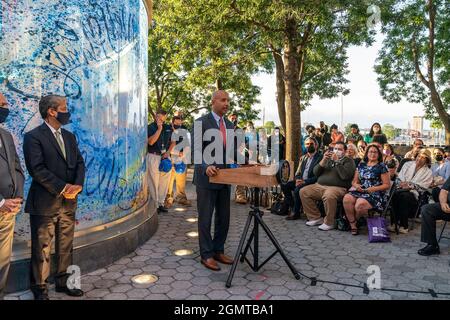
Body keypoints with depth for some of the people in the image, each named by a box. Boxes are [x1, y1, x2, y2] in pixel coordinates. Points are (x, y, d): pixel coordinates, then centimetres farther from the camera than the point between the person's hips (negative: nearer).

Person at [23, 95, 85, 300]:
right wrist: (62, 188, -17)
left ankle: (63, 282, 29)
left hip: (69, 202, 6)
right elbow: (37, 169, -17)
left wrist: (77, 185, -8)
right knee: (42, 248, 6)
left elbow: (80, 163, 9)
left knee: (65, 246, 14)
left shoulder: (69, 136, 13)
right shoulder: (33, 137, -9)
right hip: (45, 203, -6)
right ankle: (40, 288, 21)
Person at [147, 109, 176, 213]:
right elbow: (151, 142, -17)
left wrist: (168, 152, 0)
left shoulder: (168, 128, 12)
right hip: (153, 157, -5)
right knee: (154, 182, -1)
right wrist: (159, 128, -17)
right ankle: (155, 205, 7)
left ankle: (161, 203, 20)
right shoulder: (150, 127, -4)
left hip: (165, 157, 5)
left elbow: (173, 142, 16)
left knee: (165, 181, 8)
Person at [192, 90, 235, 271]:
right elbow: (196, 151, -15)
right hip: (206, 177, -6)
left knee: (223, 217, 12)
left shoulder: (229, 125, 13)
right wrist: (206, 167, -31)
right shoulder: (201, 123, -8)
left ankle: (218, 251, 26)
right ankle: (206, 255, 15)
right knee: (205, 219, 3)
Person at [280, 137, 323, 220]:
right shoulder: (303, 158, 17)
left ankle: (296, 213, -14)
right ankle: (292, 207, -3)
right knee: (285, 186, -13)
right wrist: (298, 179, -6)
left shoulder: (320, 157, -6)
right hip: (301, 181, 7)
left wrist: (305, 181, -21)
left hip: (311, 182, -7)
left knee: (297, 189, -31)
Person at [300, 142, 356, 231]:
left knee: (329, 196, -39)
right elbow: (316, 172, 12)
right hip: (319, 186, 7)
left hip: (337, 187, -6)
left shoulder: (348, 161, 6)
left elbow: (345, 176, -14)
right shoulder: (328, 159, 22)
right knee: (303, 191, -11)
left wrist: (337, 161, -11)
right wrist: (323, 160, -1)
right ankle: (316, 218, -2)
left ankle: (329, 222, -17)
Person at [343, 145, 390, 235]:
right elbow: (354, 181, 20)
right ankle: (353, 225, -20)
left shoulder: (382, 166, 5)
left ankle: (354, 221, -2)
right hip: (360, 191, 4)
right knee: (347, 198, -29)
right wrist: (356, 185, -4)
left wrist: (374, 188, -13)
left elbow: (387, 185, 1)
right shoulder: (361, 165, 18)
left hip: (375, 194, -4)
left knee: (360, 204, -35)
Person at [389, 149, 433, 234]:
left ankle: (403, 225, -33)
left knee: (405, 195, -38)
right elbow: (399, 177, 14)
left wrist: (410, 186, -12)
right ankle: (394, 222, -35)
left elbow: (422, 186, 1)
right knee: (396, 193, -35)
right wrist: (402, 183, -7)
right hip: (402, 188, 2)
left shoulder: (428, 172, 12)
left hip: (414, 193, -2)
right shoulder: (408, 164, 21)